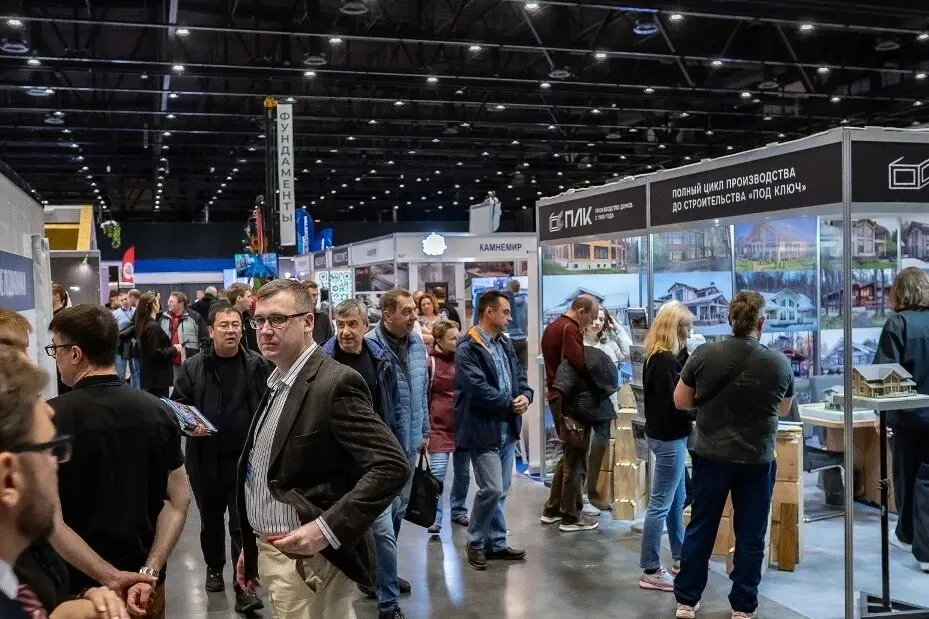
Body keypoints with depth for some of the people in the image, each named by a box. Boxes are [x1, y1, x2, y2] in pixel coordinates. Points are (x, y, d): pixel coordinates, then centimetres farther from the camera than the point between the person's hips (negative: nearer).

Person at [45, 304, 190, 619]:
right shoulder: (158, 411, -3)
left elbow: (49, 521, -19)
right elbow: (179, 500, -4)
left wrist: (110, 578, -17)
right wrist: (149, 572, -9)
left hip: (78, 589, -3)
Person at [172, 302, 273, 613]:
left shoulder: (259, 365, -3)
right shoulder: (193, 367, -1)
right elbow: (177, 406, 5)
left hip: (247, 458, -2)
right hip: (205, 459, 2)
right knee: (211, 519, 19)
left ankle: (244, 587, 4)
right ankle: (213, 568, 41)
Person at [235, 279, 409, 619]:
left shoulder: (335, 383, -17)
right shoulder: (276, 384, 10)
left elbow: (392, 466, -24)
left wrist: (327, 529, -26)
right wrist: (252, 545, 15)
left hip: (307, 557, -8)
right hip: (271, 550, 8)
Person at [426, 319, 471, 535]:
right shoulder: (430, 362, -8)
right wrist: (424, 428, -5)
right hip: (440, 427, -5)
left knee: (463, 473, 12)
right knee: (438, 473, -9)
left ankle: (458, 511, 28)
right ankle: (434, 518, 1)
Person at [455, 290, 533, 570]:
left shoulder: (505, 344, 13)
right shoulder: (467, 348, -13)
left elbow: (519, 376, 13)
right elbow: (478, 389, -21)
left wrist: (525, 396, -8)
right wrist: (511, 404, -13)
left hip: (507, 428, 8)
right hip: (483, 430, -8)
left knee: (500, 491, 14)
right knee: (492, 489, -9)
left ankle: (497, 542, 26)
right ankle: (475, 542, 10)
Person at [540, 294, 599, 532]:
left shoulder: (552, 327, 15)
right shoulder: (570, 329, -16)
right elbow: (579, 364, -27)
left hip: (556, 396, 10)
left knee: (568, 454, 19)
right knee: (576, 458, 0)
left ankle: (552, 510, 24)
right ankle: (571, 517, 7)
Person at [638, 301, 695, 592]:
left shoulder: (656, 357, 10)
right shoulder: (666, 360, -20)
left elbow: (665, 396, 9)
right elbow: (674, 402, -24)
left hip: (665, 433, 10)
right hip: (668, 437, -10)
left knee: (677, 500, 20)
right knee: (660, 505, -3)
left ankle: (679, 558, 33)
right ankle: (650, 571, 5)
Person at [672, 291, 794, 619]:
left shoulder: (703, 355, -11)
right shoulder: (779, 363, -10)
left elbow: (680, 402, 1)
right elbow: (783, 410, 8)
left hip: (711, 456, 1)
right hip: (757, 460, -1)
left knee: (700, 529, 13)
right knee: (750, 536, 12)